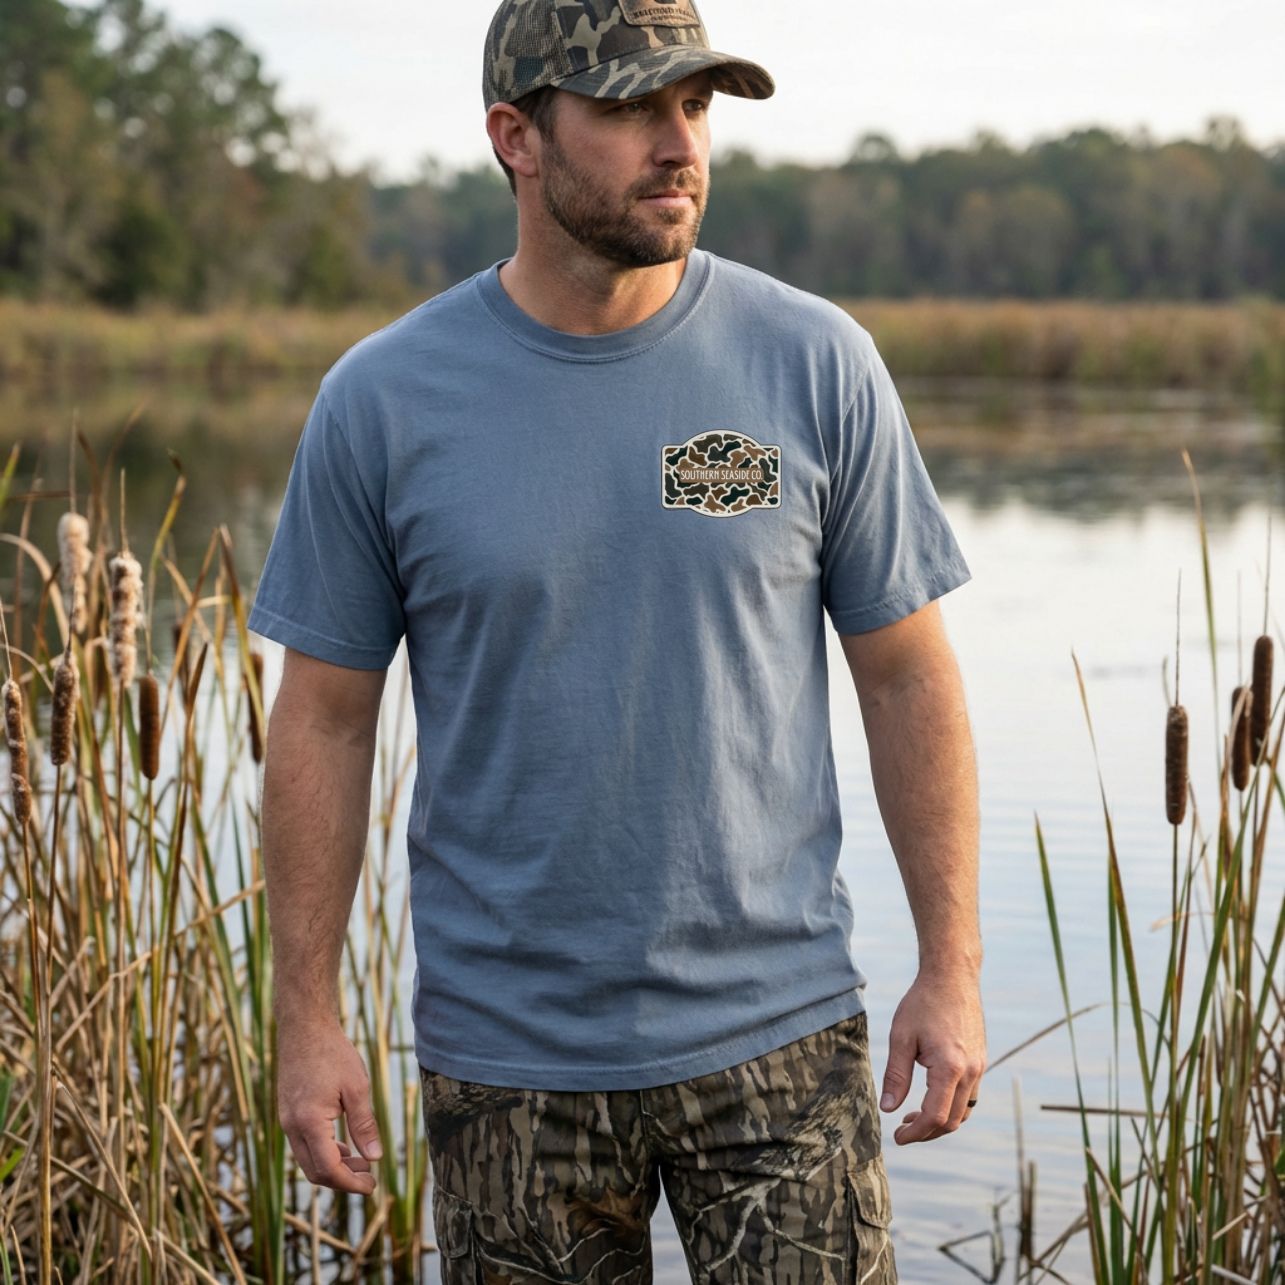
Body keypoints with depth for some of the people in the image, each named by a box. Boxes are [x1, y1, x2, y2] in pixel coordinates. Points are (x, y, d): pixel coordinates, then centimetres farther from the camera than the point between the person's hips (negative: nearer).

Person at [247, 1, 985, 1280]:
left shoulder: (818, 367, -4)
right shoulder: (381, 403, -4)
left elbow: (908, 675, 2)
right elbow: (323, 719, 1)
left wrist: (951, 966, -2)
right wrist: (305, 1018, -1)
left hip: (775, 1033, 0)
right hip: (505, 1058, 0)